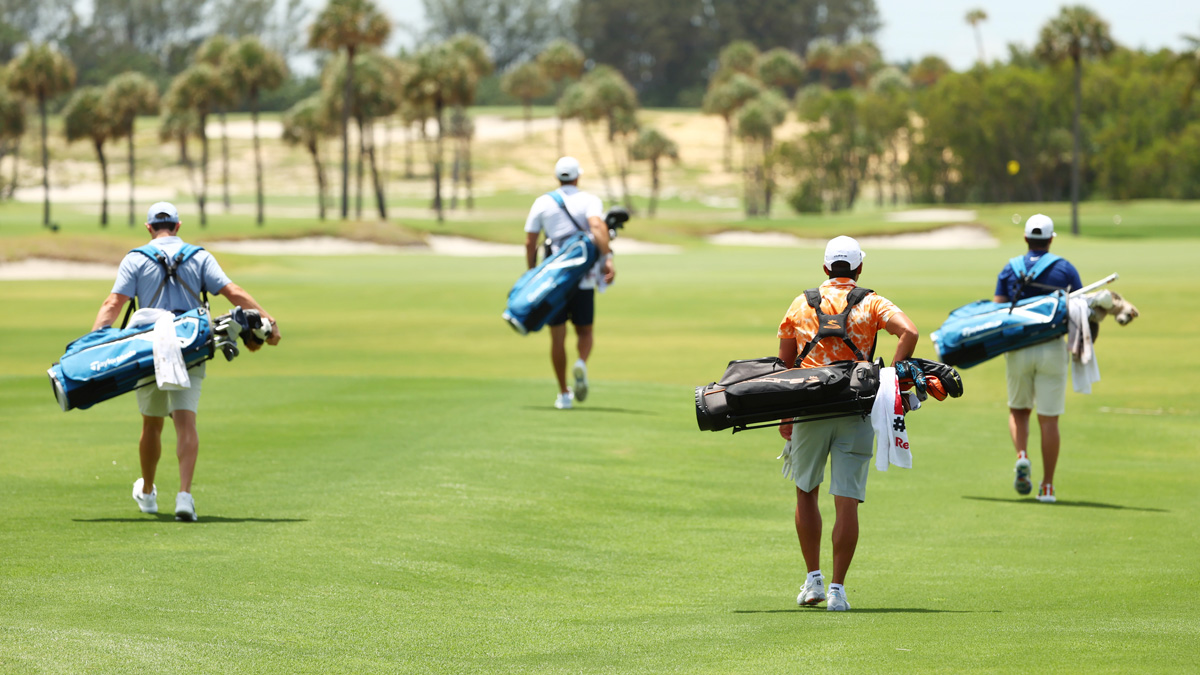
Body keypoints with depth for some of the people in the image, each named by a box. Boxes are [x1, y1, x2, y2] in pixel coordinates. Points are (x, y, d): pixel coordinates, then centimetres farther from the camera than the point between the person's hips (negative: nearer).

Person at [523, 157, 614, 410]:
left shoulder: (542, 203, 6)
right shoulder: (590, 201, 1)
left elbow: (530, 243, 5)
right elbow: (597, 227, -20)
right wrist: (608, 259, -27)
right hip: (583, 277, -1)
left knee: (558, 336, 6)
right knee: (585, 331, 13)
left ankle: (563, 394, 4)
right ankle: (581, 363, -19)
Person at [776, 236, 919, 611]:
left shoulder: (801, 305, 12)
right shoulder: (871, 304, 6)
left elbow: (785, 363, 13)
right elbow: (909, 333, -12)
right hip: (856, 410, -1)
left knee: (806, 493, 18)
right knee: (847, 502, -1)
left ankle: (813, 580, 16)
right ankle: (837, 589, -4)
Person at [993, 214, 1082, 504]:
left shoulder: (1010, 270, 5)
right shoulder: (1065, 269, 3)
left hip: (1018, 350, 1)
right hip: (1052, 348, -1)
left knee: (1018, 410, 19)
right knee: (1049, 419, 3)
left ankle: (1022, 456, -9)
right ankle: (1047, 485, 2)